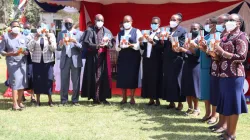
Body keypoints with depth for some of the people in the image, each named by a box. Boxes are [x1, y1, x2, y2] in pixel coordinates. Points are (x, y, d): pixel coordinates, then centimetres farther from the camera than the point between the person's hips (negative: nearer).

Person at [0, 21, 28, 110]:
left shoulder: (22, 37, 9)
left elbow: (27, 50, 12)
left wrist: (25, 52, -12)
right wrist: (11, 54, -18)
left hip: (23, 62, 4)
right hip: (12, 62, -4)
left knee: (23, 82, 4)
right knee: (15, 82, -11)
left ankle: (20, 101, 16)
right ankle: (15, 104, -9)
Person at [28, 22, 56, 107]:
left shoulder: (51, 35, 5)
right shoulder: (34, 36, 4)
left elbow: (53, 48, -3)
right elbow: (30, 48, -5)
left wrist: (49, 39, -16)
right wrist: (35, 38, -15)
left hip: (48, 61, 0)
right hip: (37, 61, 0)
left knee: (49, 79, -2)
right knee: (37, 80, 2)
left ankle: (50, 100, 11)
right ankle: (38, 101, 12)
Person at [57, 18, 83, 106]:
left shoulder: (79, 33, 5)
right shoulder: (61, 34, 10)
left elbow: (82, 47, -1)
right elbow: (58, 48, 7)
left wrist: (75, 42, -18)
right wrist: (61, 44, -14)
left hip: (75, 60, -1)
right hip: (65, 60, 1)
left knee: (76, 81, 2)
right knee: (64, 81, 2)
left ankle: (75, 100, 10)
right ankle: (63, 100, 9)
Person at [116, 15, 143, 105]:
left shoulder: (137, 32, 3)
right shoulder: (119, 33, 13)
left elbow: (139, 45, -7)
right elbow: (116, 48, 10)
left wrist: (131, 45, -23)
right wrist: (120, 46, -11)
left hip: (134, 57, -3)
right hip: (122, 57, 3)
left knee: (132, 77, -3)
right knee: (122, 77, 0)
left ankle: (132, 98, 5)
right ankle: (124, 98, 8)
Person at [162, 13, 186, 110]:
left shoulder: (183, 31, -3)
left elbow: (182, 45, -11)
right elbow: (165, 45, 12)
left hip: (177, 59, -6)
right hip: (167, 60, 6)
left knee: (177, 80, -1)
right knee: (168, 80, 7)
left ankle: (180, 102, 9)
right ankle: (171, 102, 17)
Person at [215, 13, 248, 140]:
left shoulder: (241, 36, -8)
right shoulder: (227, 37, 15)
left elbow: (241, 57, -17)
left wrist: (222, 52, -17)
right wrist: (216, 52, 4)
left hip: (234, 75, -8)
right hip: (224, 74, 8)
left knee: (233, 103, -2)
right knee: (227, 103, 11)